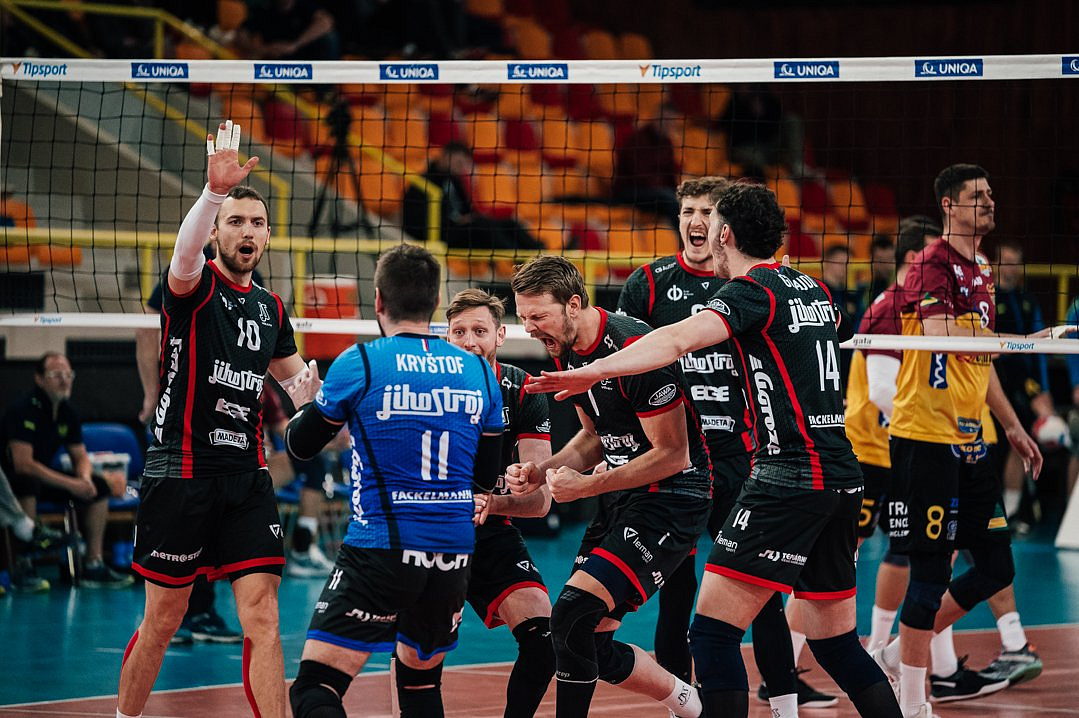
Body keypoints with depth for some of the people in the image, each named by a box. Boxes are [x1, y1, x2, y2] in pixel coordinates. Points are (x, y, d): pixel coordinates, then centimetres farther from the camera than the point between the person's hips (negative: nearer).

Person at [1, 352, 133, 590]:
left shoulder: (67, 412, 2)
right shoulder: (22, 409, -22)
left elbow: (80, 456, 9)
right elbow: (23, 463, -30)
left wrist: (84, 478, -17)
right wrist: (71, 484, -32)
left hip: (45, 477, 8)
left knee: (99, 485, -5)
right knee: (28, 481, -40)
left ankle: (93, 564, -3)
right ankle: (23, 564, -33)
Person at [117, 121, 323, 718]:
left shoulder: (270, 309, 14)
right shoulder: (194, 285, -4)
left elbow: (300, 382, 30)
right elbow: (186, 250, -30)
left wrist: (311, 386, 4)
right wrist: (214, 190, -49)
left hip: (246, 477, 4)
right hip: (179, 472, -4)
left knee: (262, 617, -6)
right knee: (163, 620, 6)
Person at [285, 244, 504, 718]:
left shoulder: (359, 364, -6)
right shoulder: (480, 373, 8)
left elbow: (300, 445, 8)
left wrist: (305, 401, 30)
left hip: (381, 551, -5)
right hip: (454, 554, 5)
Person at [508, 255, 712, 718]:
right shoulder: (567, 353, 5)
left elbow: (673, 454, -20)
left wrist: (586, 486, -17)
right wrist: (542, 472, 1)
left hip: (672, 497, -9)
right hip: (622, 499, 9)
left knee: (572, 614, -22)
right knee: (587, 641, 7)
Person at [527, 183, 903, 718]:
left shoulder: (753, 290, -8)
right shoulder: (813, 289, 15)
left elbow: (680, 339, -25)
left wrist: (595, 370, -35)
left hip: (789, 477, -9)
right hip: (842, 477, 9)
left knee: (712, 629, -10)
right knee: (834, 643, 15)